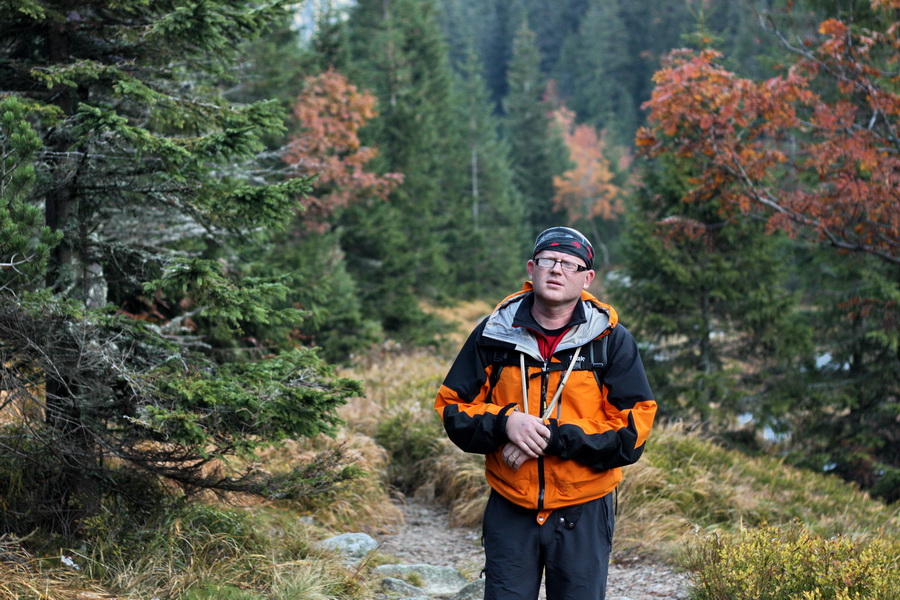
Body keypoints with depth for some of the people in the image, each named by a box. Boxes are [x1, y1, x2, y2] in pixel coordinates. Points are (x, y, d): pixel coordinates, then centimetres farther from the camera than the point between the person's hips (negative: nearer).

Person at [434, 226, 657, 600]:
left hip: (583, 513, -1)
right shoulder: (493, 334, 0)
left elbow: (632, 428, -10)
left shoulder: (612, 341, -4)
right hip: (509, 511, 1)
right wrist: (504, 421, -17)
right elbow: (452, 408, 3)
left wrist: (551, 437, -19)